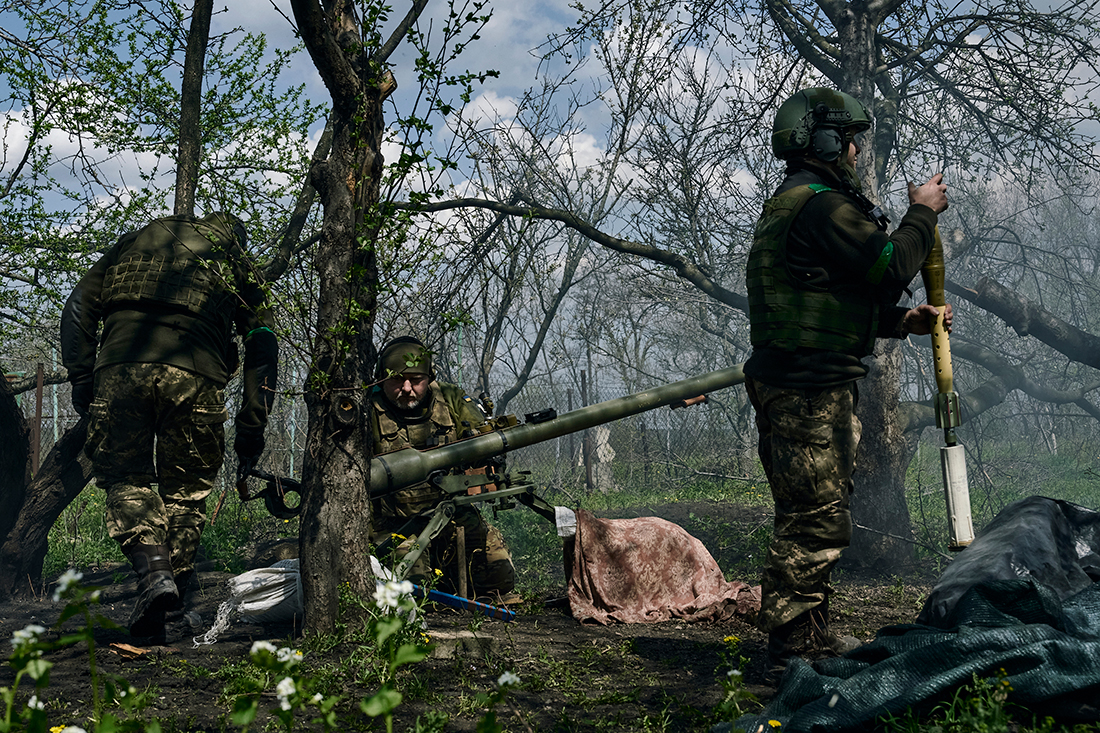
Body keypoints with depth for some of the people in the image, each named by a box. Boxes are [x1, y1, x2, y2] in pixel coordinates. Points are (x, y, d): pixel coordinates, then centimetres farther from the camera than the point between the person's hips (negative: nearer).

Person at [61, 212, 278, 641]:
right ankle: (171, 593, 12)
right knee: (186, 489, 14)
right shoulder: (237, 262, 26)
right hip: (196, 376, 0)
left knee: (125, 478, 13)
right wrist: (252, 429, 14)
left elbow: (80, 306, 18)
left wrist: (81, 379, 14)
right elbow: (262, 345, 15)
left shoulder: (137, 239, 31)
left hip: (121, 367, 1)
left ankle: (152, 570, -9)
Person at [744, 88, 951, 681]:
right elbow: (890, 266, -16)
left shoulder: (790, 204, 22)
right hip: (810, 390, -11)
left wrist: (906, 320, 13)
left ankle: (812, 635, 28)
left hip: (801, 385, 11)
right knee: (816, 521, -7)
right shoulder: (821, 203, -13)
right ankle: (791, 649, 0)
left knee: (812, 516, 17)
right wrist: (923, 213, 1)